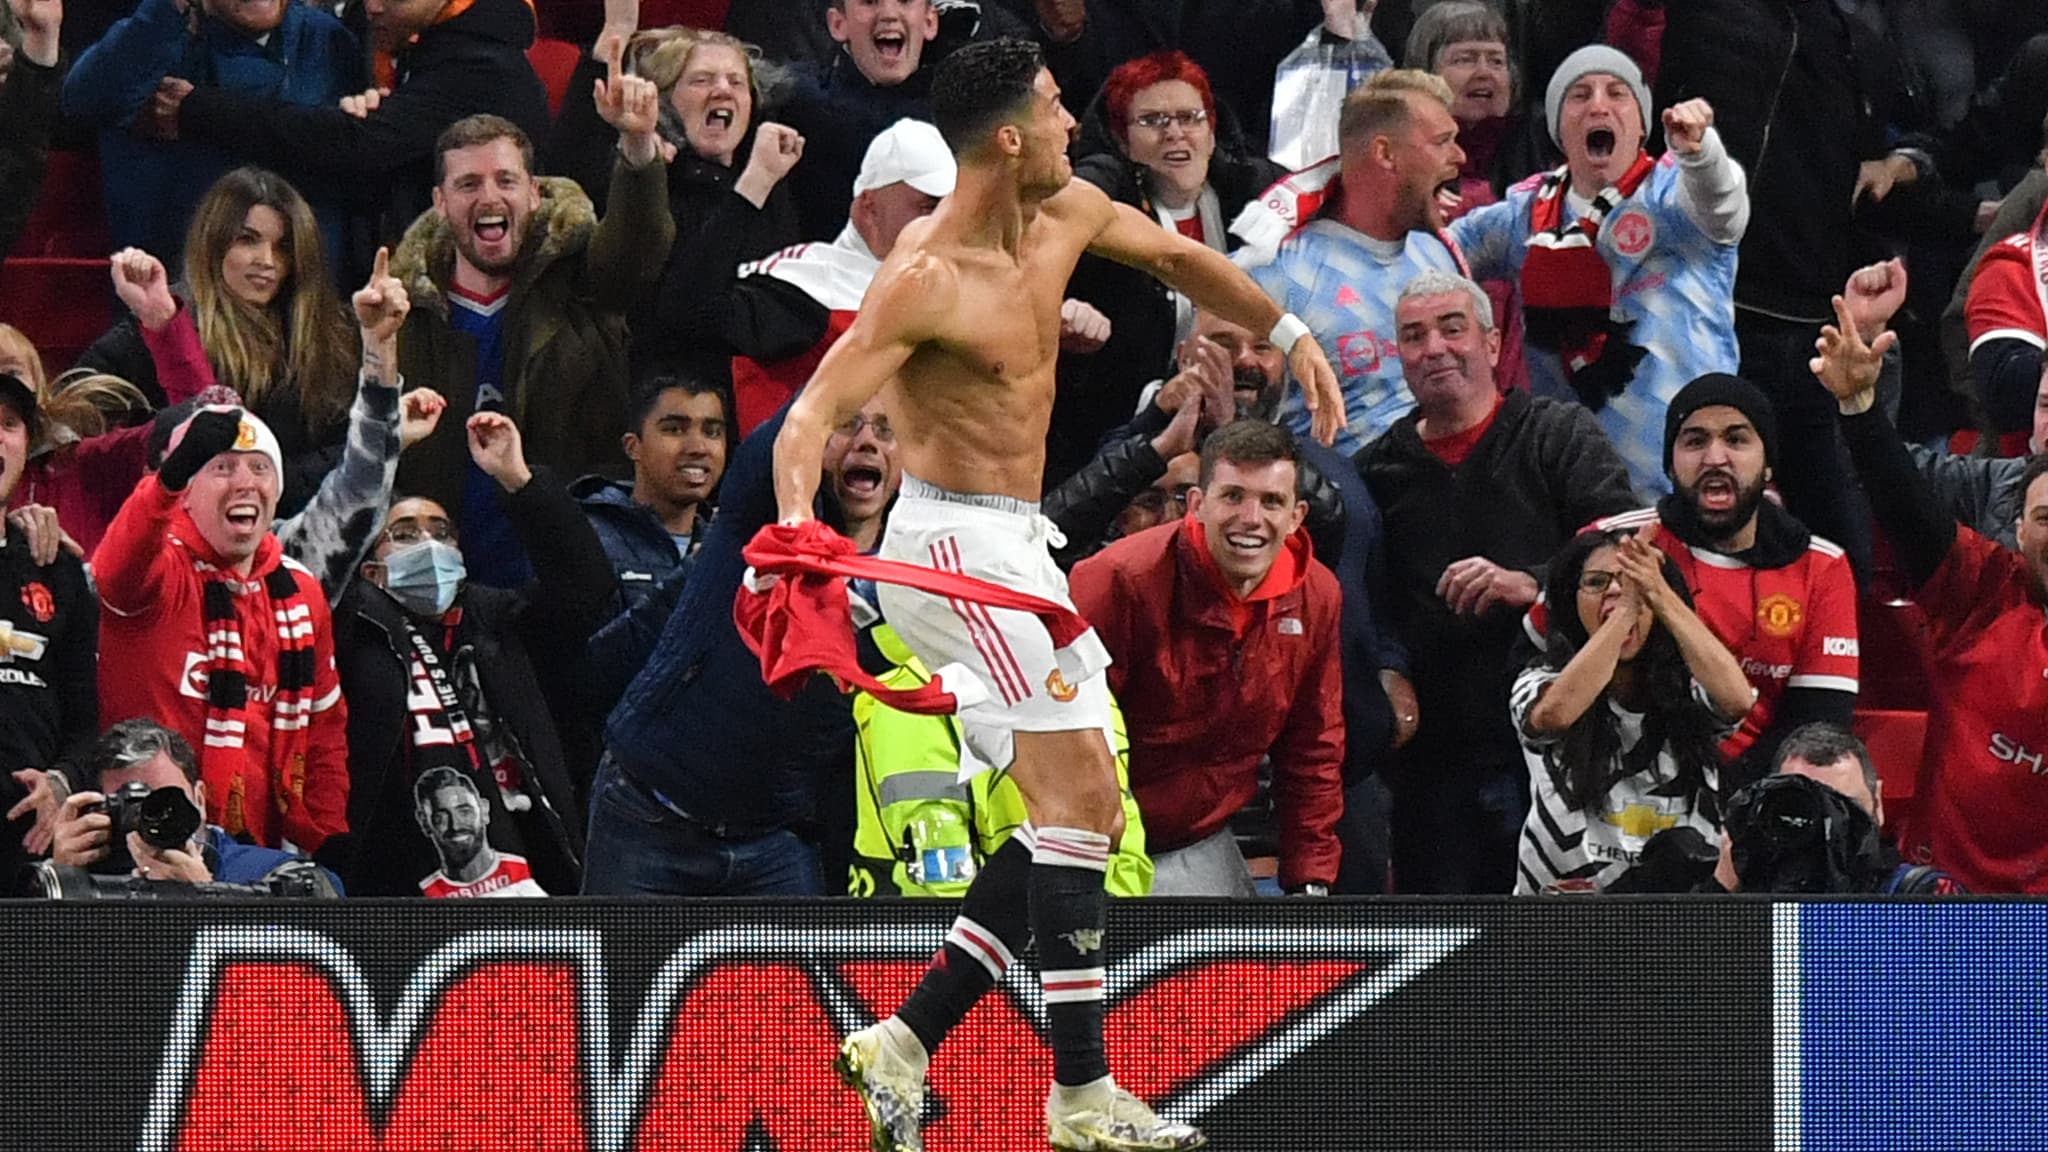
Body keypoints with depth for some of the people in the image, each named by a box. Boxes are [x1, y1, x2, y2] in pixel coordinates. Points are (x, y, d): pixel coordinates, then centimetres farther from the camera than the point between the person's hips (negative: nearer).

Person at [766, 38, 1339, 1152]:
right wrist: (796, 522, -41)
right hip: (954, 544, -10)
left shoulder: (1066, 215, 6)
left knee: (1080, 816, 8)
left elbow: (1177, 256, 27)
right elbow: (812, 414, -23)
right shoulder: (924, 278, -18)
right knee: (1079, 794, -16)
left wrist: (1288, 333, 32)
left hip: (1016, 550, 10)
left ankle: (902, 1043, 9)